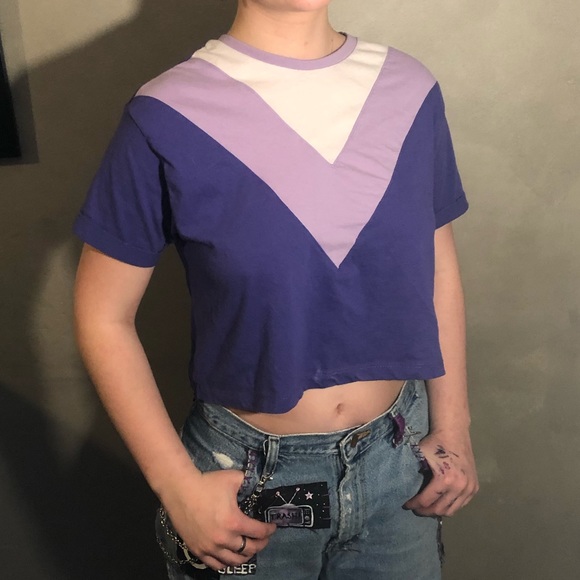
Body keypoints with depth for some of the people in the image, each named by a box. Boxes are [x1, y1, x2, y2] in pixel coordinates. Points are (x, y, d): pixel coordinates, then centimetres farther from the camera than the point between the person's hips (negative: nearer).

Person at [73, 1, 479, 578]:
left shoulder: (411, 91, -4)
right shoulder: (166, 118, -16)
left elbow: (438, 267, 5)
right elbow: (103, 315, -9)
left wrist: (453, 429, 4)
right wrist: (178, 486, -11)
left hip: (398, 452, 3)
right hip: (248, 472, -3)